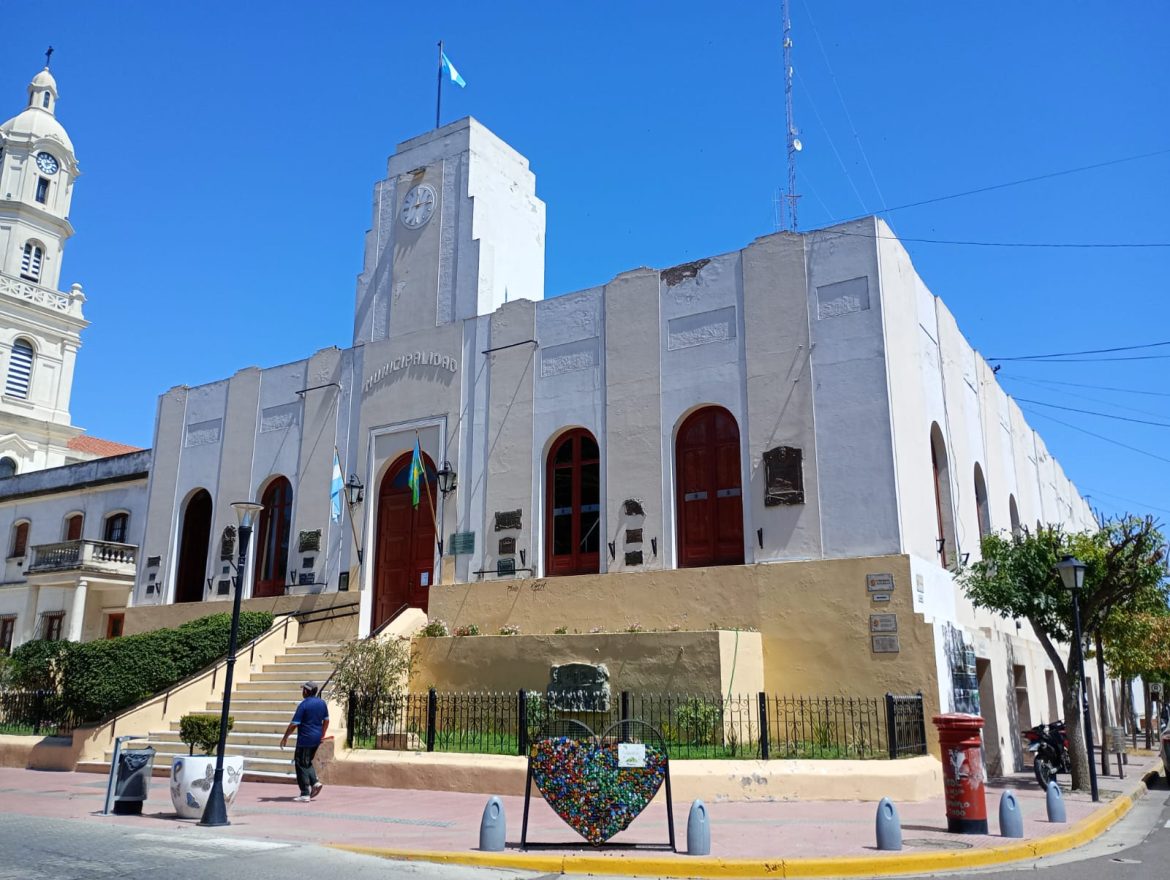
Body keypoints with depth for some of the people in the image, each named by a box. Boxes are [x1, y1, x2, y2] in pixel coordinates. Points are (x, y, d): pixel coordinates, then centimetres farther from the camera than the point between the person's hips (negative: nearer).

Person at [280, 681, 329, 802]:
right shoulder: (322, 703, 7)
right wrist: (322, 735, 23)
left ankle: (305, 794, 1)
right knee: (307, 763, 22)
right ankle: (315, 783, 6)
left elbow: (294, 724, -14)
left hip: (305, 739, -7)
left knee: (301, 765, 2)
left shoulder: (304, 705, -14)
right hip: (317, 739, 7)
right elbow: (326, 720, 14)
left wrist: (285, 737, -3)